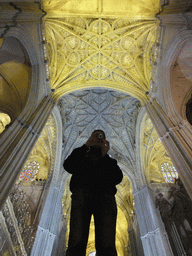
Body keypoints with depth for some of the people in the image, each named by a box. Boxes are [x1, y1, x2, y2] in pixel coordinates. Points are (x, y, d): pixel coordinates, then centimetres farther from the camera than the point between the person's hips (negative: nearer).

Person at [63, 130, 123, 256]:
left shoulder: (109, 160, 31)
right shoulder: (81, 154, 30)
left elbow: (118, 178, 12)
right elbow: (68, 166, 8)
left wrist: (105, 156, 5)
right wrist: (86, 146, 6)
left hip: (105, 194, 1)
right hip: (82, 192, 0)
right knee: (77, 243, -18)